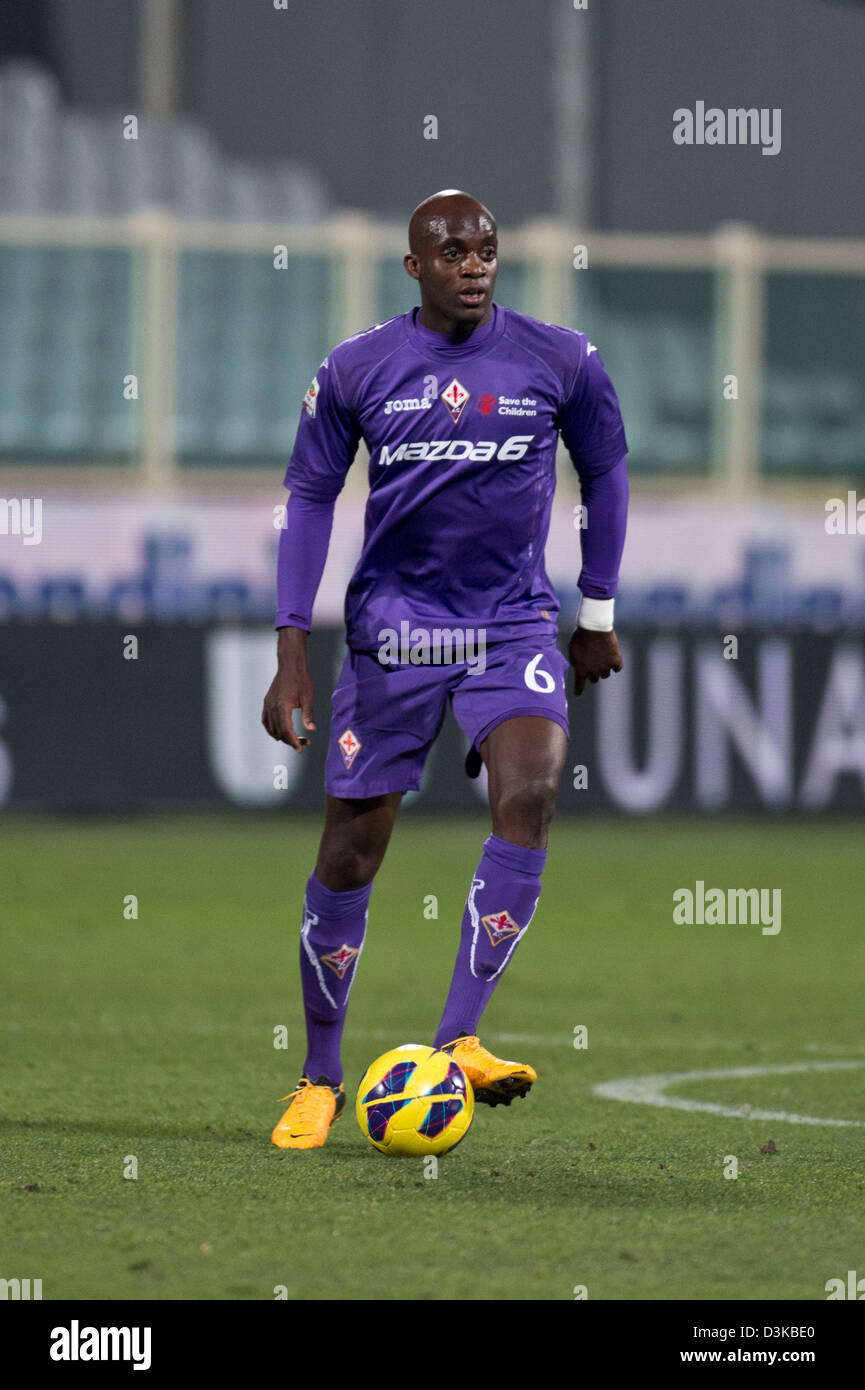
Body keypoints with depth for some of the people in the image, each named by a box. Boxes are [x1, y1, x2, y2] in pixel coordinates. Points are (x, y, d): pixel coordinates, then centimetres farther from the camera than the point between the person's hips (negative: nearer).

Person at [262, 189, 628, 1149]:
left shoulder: (561, 363, -2)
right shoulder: (353, 371, -3)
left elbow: (605, 473, 13)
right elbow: (309, 496, 4)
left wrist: (598, 615, 15)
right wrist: (291, 653, -1)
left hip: (513, 628, 0)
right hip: (389, 631, 0)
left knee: (530, 796, -26)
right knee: (350, 853, 0)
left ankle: (458, 1043, -24)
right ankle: (319, 1079, 16)